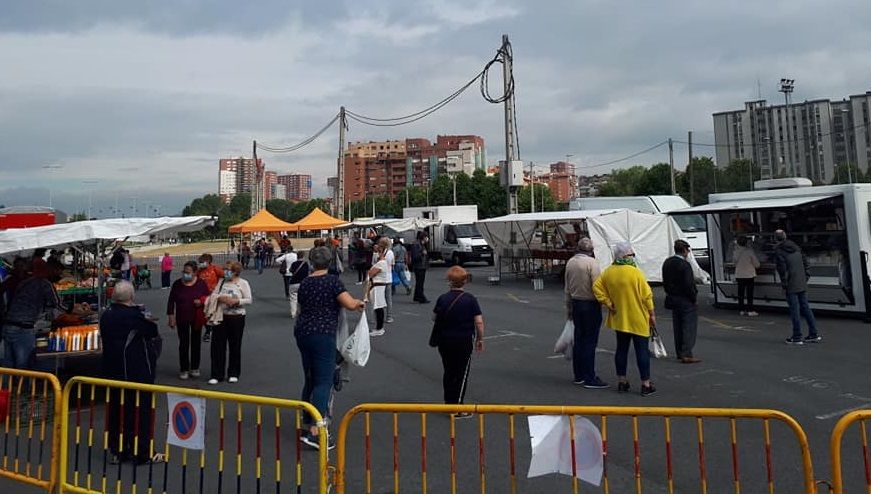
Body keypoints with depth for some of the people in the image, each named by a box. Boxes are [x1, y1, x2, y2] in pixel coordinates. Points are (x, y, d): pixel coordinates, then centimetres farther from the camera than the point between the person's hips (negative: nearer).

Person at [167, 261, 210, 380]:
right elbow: (171, 301, -1)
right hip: (182, 319, -1)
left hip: (197, 318, 1)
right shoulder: (177, 284, -6)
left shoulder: (201, 283, -6)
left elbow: (208, 296, 3)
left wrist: (201, 301, -19)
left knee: (195, 342, 10)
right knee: (183, 344, 2)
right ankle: (184, 369, 12)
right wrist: (171, 317, -6)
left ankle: (195, 368, 22)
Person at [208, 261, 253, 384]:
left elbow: (249, 300, -6)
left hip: (237, 318, -3)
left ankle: (233, 374, 20)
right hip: (220, 317, 3)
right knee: (218, 346, 2)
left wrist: (236, 301, -20)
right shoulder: (221, 282, 7)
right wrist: (220, 298, -15)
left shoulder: (243, 283, -2)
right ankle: (217, 375, 11)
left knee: (235, 346, 6)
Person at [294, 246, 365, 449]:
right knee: (324, 382, -6)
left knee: (310, 380, 17)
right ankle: (314, 431, -15)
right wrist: (359, 303, 4)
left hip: (302, 332, 7)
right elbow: (350, 304, -18)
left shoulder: (304, 283, 11)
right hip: (323, 334, -7)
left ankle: (309, 424, 27)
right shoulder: (332, 280, -9)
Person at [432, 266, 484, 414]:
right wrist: (480, 339, 3)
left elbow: (434, 318, 6)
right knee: (462, 374, 8)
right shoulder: (470, 299, -9)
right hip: (464, 342, -3)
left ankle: (448, 403, 27)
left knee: (448, 372, 17)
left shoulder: (442, 298, -4)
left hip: (445, 341, 3)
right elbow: (479, 322, -10)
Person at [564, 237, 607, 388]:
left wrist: (569, 309, 18)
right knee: (590, 341, -4)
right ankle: (590, 378, -1)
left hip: (576, 304, 7)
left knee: (578, 340, 13)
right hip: (591, 305, -7)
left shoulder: (570, 262, 7)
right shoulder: (592, 262, -13)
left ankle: (579, 375, 20)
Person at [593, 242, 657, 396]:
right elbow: (646, 295, -13)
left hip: (619, 318, 5)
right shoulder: (635, 272, -16)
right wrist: (652, 314, -3)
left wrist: (608, 303, -1)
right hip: (638, 320, -5)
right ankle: (646, 385, 6)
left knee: (621, 349, 13)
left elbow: (597, 287, -3)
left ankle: (621, 382, 19)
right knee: (642, 350, 2)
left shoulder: (608, 272, -1)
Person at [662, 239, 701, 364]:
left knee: (678, 327, 14)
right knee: (689, 327, -3)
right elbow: (688, 285, -20)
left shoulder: (667, 263, 8)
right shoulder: (684, 265, -19)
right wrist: (694, 299, -10)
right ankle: (687, 355, -5)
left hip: (673, 299, 8)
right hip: (686, 301, -8)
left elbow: (665, 282, 13)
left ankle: (680, 353, 21)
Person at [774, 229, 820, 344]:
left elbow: (782, 268, -16)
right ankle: (814, 334, 15)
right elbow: (805, 263, 13)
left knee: (794, 310, -3)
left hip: (791, 286, -7)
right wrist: (805, 278, 16)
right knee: (805, 307, 13)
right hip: (802, 284, 7)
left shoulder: (778, 251, -10)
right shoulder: (796, 248, 13)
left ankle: (797, 337, 1)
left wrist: (784, 283, -9)